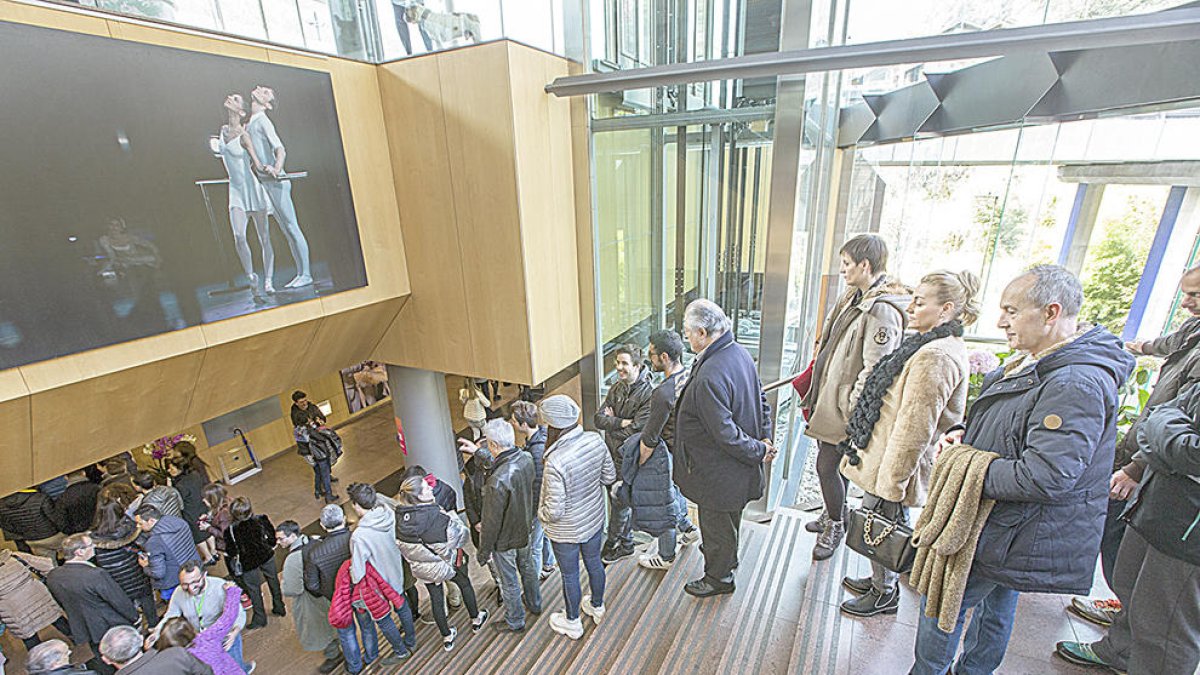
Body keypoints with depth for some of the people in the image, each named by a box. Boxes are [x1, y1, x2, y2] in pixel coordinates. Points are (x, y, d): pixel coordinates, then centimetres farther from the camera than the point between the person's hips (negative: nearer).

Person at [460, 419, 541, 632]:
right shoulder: (526, 460, -18)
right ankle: (534, 604, 55)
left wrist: (484, 552, -11)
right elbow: (500, 464, 6)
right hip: (525, 530, 7)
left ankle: (515, 621, 43)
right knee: (527, 567, 30)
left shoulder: (497, 482, -40)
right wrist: (477, 451, 9)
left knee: (509, 582, 19)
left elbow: (491, 522, -27)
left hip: (505, 540, -6)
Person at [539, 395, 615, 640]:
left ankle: (572, 623, 46)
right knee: (594, 563, 28)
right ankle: (597, 606, 54)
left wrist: (540, 513, -7)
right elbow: (609, 476, -5)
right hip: (594, 519, 5)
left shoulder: (556, 462, -37)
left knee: (569, 576, 20)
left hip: (567, 531, -5)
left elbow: (554, 511, -28)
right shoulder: (595, 440, -20)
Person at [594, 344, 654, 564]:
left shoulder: (649, 393, -20)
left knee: (618, 503, 8)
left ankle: (612, 544, 32)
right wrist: (620, 422, -20)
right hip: (612, 455, 7)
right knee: (620, 501, 20)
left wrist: (610, 422, -13)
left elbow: (635, 430, -25)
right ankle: (626, 543, 40)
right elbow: (598, 419, -4)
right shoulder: (616, 388, 2)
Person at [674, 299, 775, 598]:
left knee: (717, 525, 16)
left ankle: (718, 578, 40)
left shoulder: (709, 377, -34)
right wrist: (763, 439, 6)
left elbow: (725, 433, -30)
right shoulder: (741, 353, -4)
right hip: (734, 465, 9)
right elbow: (761, 399, 6)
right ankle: (728, 561, 55)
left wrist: (758, 451, -16)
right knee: (729, 520, 31)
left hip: (718, 470, -9)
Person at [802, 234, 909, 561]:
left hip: (843, 408, -8)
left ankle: (835, 525, 26)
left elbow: (874, 370, -22)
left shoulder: (881, 311, -21)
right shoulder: (853, 297, 8)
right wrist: (814, 390, 18)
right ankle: (833, 513, 41)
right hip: (827, 399, 9)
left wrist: (851, 412, -18)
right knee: (833, 465, 21)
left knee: (827, 466, 3)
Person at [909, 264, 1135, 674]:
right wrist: (965, 435, 0)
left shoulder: (1075, 384, -28)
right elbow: (1012, 427, 19)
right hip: (1008, 526, 10)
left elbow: (1046, 477, -33)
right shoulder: (1040, 362, 5)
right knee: (996, 606, 26)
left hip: (1012, 536, -10)